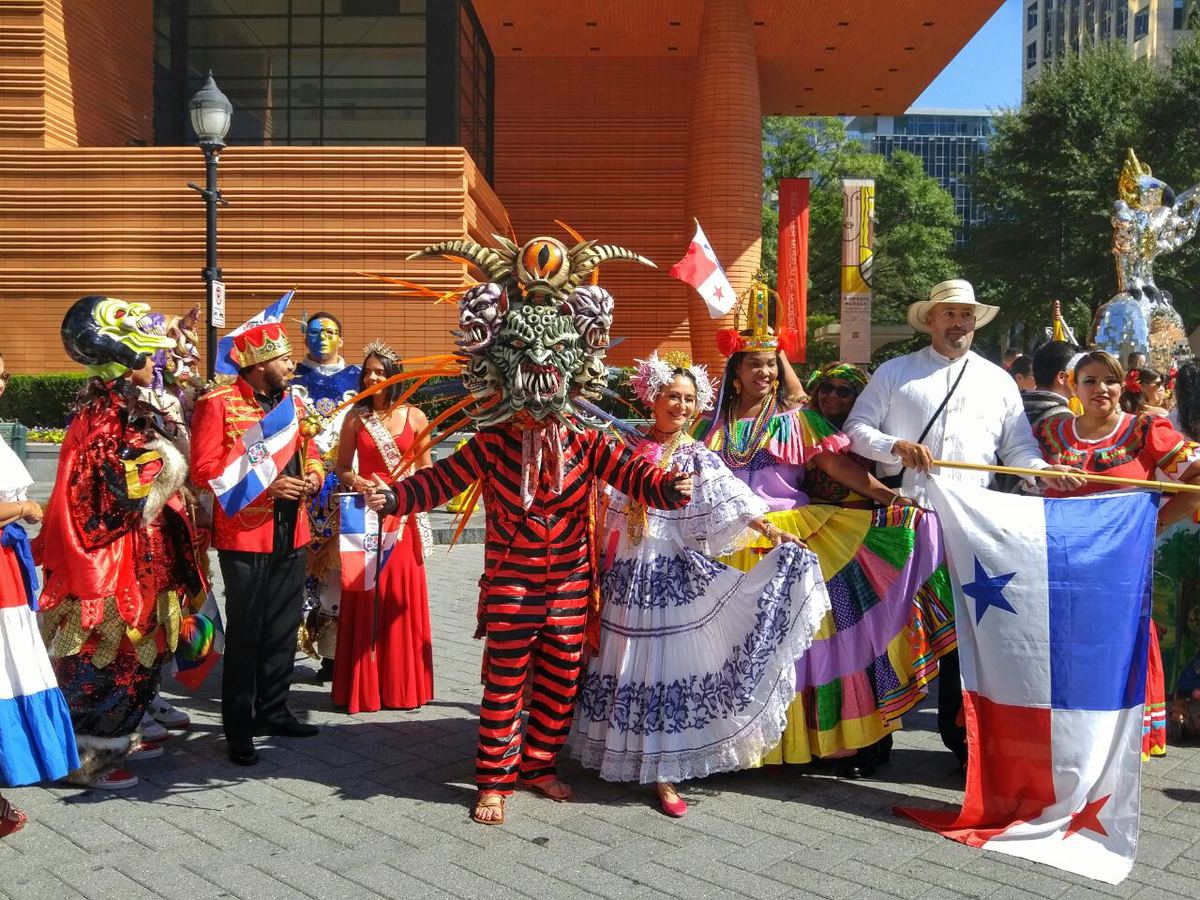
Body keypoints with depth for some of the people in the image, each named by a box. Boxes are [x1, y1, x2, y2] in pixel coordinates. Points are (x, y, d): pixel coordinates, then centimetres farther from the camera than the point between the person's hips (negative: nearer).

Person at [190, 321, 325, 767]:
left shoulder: (293, 401, 12)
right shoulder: (218, 404, -8)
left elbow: (311, 452, 21)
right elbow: (204, 468, -14)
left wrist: (314, 476, -2)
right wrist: (264, 484, -21)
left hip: (291, 534, 6)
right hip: (244, 534, -6)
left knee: (283, 629, 14)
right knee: (245, 633, 2)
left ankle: (273, 710, 29)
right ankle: (239, 729, 13)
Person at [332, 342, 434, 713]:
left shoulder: (414, 417, 3)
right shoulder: (355, 418, 3)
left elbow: (426, 469, 8)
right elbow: (342, 468, 8)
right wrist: (356, 481, -13)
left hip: (403, 519, 0)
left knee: (402, 598, 3)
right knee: (364, 599, 2)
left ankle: (403, 684, 16)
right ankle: (363, 686, 12)